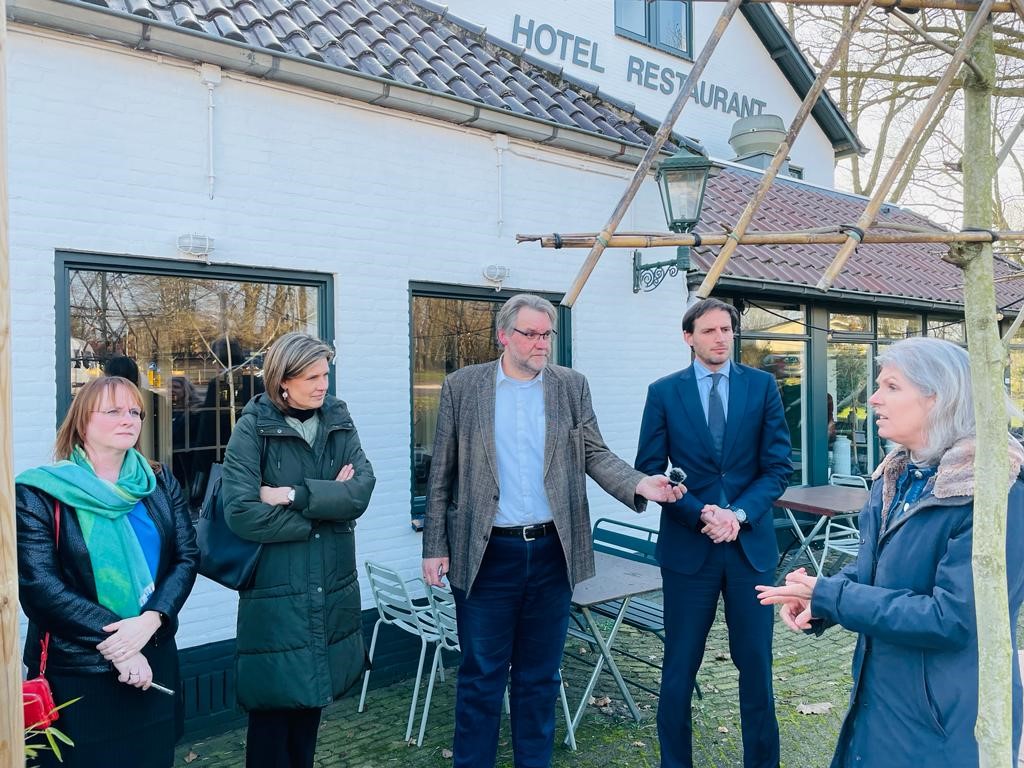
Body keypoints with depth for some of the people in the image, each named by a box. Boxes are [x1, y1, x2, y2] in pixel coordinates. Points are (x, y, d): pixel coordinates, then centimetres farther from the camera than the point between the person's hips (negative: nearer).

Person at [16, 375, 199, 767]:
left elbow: (187, 558, -3)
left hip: (153, 660, 4)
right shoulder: (40, 493, -7)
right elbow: (39, 585, -14)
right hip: (75, 670, -3)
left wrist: (150, 621, -18)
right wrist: (112, 641, -18)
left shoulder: (161, 483, 3)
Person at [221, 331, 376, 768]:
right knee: (273, 704, 6)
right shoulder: (252, 429, -9)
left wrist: (294, 495, -18)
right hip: (276, 594, -4)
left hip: (332, 591, 5)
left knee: (312, 697, 18)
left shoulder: (339, 422, 5)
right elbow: (242, 514, -19)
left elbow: (362, 490, -8)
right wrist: (328, 505, -12)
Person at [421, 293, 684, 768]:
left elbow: (595, 454, 3)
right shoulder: (462, 386, -1)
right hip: (486, 555, -2)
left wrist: (638, 484, -16)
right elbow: (442, 474, 1)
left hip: (552, 552, 2)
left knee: (540, 676, 16)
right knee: (482, 677, 9)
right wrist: (435, 547, -1)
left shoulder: (572, 386, 4)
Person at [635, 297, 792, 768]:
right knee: (679, 668, 9)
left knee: (756, 664, 10)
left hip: (750, 543, 1)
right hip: (688, 547, -1)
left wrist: (739, 513, -14)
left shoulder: (763, 386, 3)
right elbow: (649, 472, -2)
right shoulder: (664, 392, 0)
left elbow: (777, 466, 1)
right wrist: (701, 513, -14)